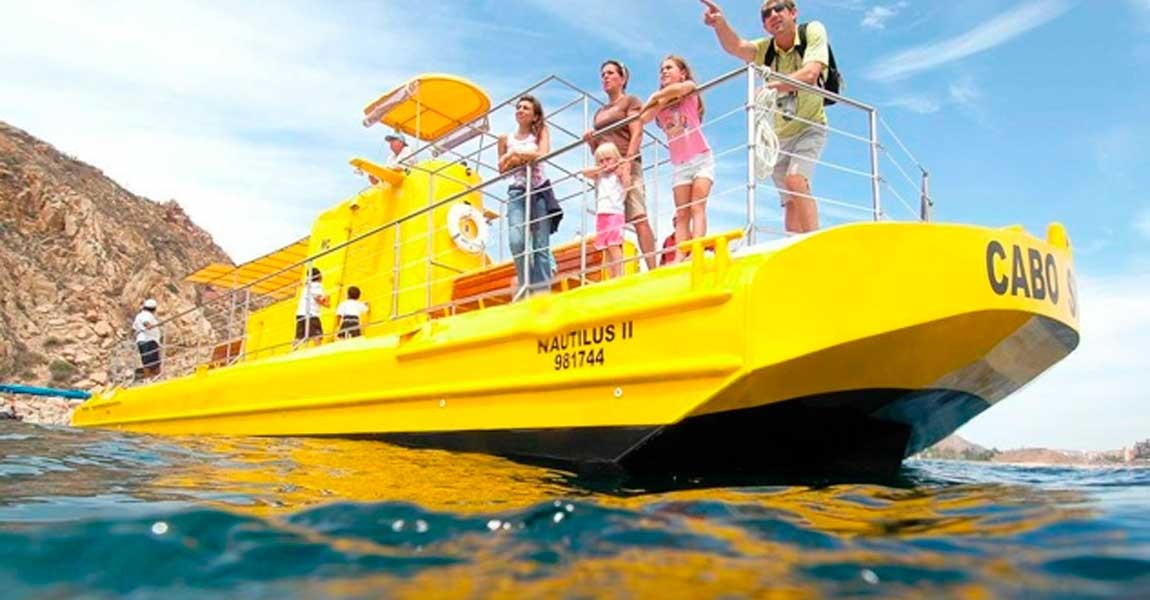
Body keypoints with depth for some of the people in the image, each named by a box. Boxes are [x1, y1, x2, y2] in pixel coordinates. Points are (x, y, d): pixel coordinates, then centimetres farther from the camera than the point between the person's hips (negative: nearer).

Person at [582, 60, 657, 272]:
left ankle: (652, 269, -22)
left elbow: (637, 134, -3)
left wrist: (627, 162, -18)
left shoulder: (630, 101, 11)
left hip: (627, 165, -6)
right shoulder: (599, 112, 28)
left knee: (638, 218, -16)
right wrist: (590, 141, 5)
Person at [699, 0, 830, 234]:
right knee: (790, 201, 3)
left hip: (809, 127, -4)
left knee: (795, 181, -27)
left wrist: (771, 86, -44)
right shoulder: (765, 48, -7)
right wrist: (720, 24, -48)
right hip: (777, 134, 4)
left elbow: (810, 74, -30)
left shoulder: (813, 31, -15)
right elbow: (735, 46, -28)